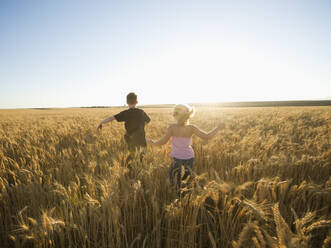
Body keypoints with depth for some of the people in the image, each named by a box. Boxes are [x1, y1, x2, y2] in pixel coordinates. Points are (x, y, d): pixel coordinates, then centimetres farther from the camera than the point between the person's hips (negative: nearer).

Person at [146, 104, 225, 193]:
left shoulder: (172, 127, -18)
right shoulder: (191, 128, -14)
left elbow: (162, 142, -12)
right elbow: (206, 137, -17)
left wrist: (152, 142, 7)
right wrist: (218, 128, -4)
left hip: (177, 158, -3)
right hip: (190, 158, 3)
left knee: (175, 182, 13)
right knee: (186, 179, 24)